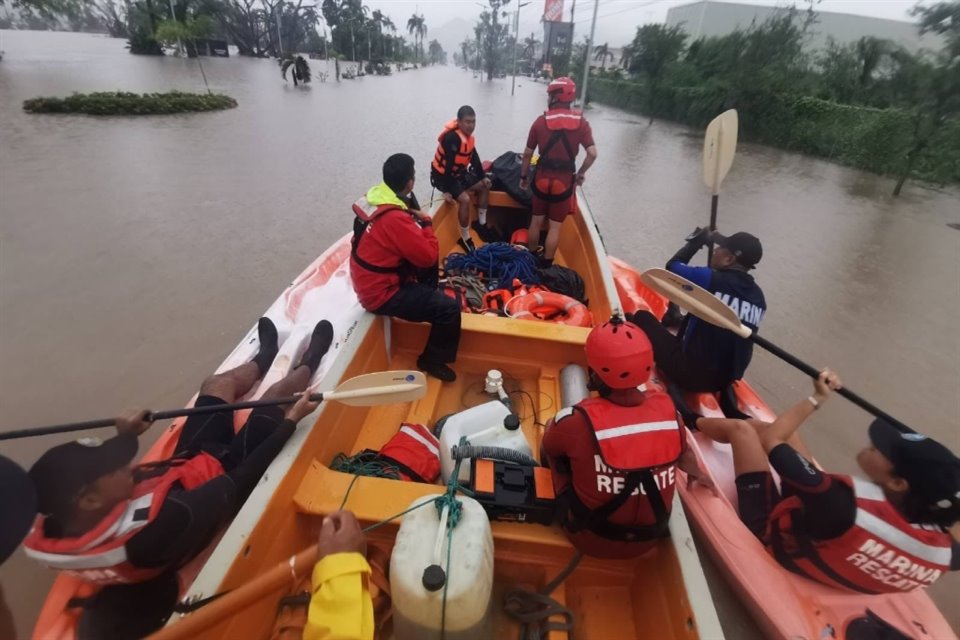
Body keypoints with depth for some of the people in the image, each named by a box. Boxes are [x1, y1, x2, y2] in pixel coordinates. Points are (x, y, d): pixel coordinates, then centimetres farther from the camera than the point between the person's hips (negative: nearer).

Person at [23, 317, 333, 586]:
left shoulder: (47, 534, -24)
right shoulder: (158, 529, -45)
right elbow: (242, 479, -34)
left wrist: (124, 436, 6)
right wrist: (290, 420, -25)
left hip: (186, 463, 6)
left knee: (219, 383, 16)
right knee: (277, 392, 3)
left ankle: (263, 359, 49)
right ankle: (307, 364, 38)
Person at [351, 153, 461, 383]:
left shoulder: (375, 197, -2)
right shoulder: (395, 218, -29)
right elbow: (429, 256, -22)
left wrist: (415, 219, 0)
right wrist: (426, 223, -8)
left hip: (370, 279, 9)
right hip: (381, 293, -9)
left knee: (427, 260, 18)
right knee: (450, 309, -11)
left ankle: (426, 298, 33)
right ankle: (432, 360, 8)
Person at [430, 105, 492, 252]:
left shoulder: (468, 135, -1)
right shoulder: (453, 138, -29)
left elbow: (474, 157, 10)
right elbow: (448, 165, -30)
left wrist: (483, 177, 8)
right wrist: (446, 190, -29)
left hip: (458, 172, 10)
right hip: (442, 175, -10)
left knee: (484, 187, 13)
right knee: (465, 199, -28)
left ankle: (482, 224, 24)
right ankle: (465, 238, -14)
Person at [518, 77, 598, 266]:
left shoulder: (540, 121, -3)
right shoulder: (581, 122, -4)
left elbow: (527, 154, 0)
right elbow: (592, 154, -11)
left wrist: (524, 176, 12)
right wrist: (581, 174, 4)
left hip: (541, 179, 1)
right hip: (564, 182, -1)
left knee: (536, 221, 16)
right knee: (555, 226, 8)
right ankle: (546, 265, 13)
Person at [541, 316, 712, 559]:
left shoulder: (577, 421, -30)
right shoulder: (666, 407, -18)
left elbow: (546, 447, -7)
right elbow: (683, 455, 4)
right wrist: (698, 474, 26)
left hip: (591, 539, -3)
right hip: (649, 539, 4)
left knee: (555, 442, 5)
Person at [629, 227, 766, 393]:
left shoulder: (711, 280, -17)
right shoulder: (758, 297, 3)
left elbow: (673, 266, -2)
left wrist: (696, 242, 13)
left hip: (690, 375, -8)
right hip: (724, 382, 8)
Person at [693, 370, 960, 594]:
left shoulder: (844, 502, -41)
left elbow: (771, 439, -29)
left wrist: (817, 398, -15)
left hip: (773, 533, -5)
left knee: (741, 429, 1)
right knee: (759, 425, 9)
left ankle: (692, 421, 31)